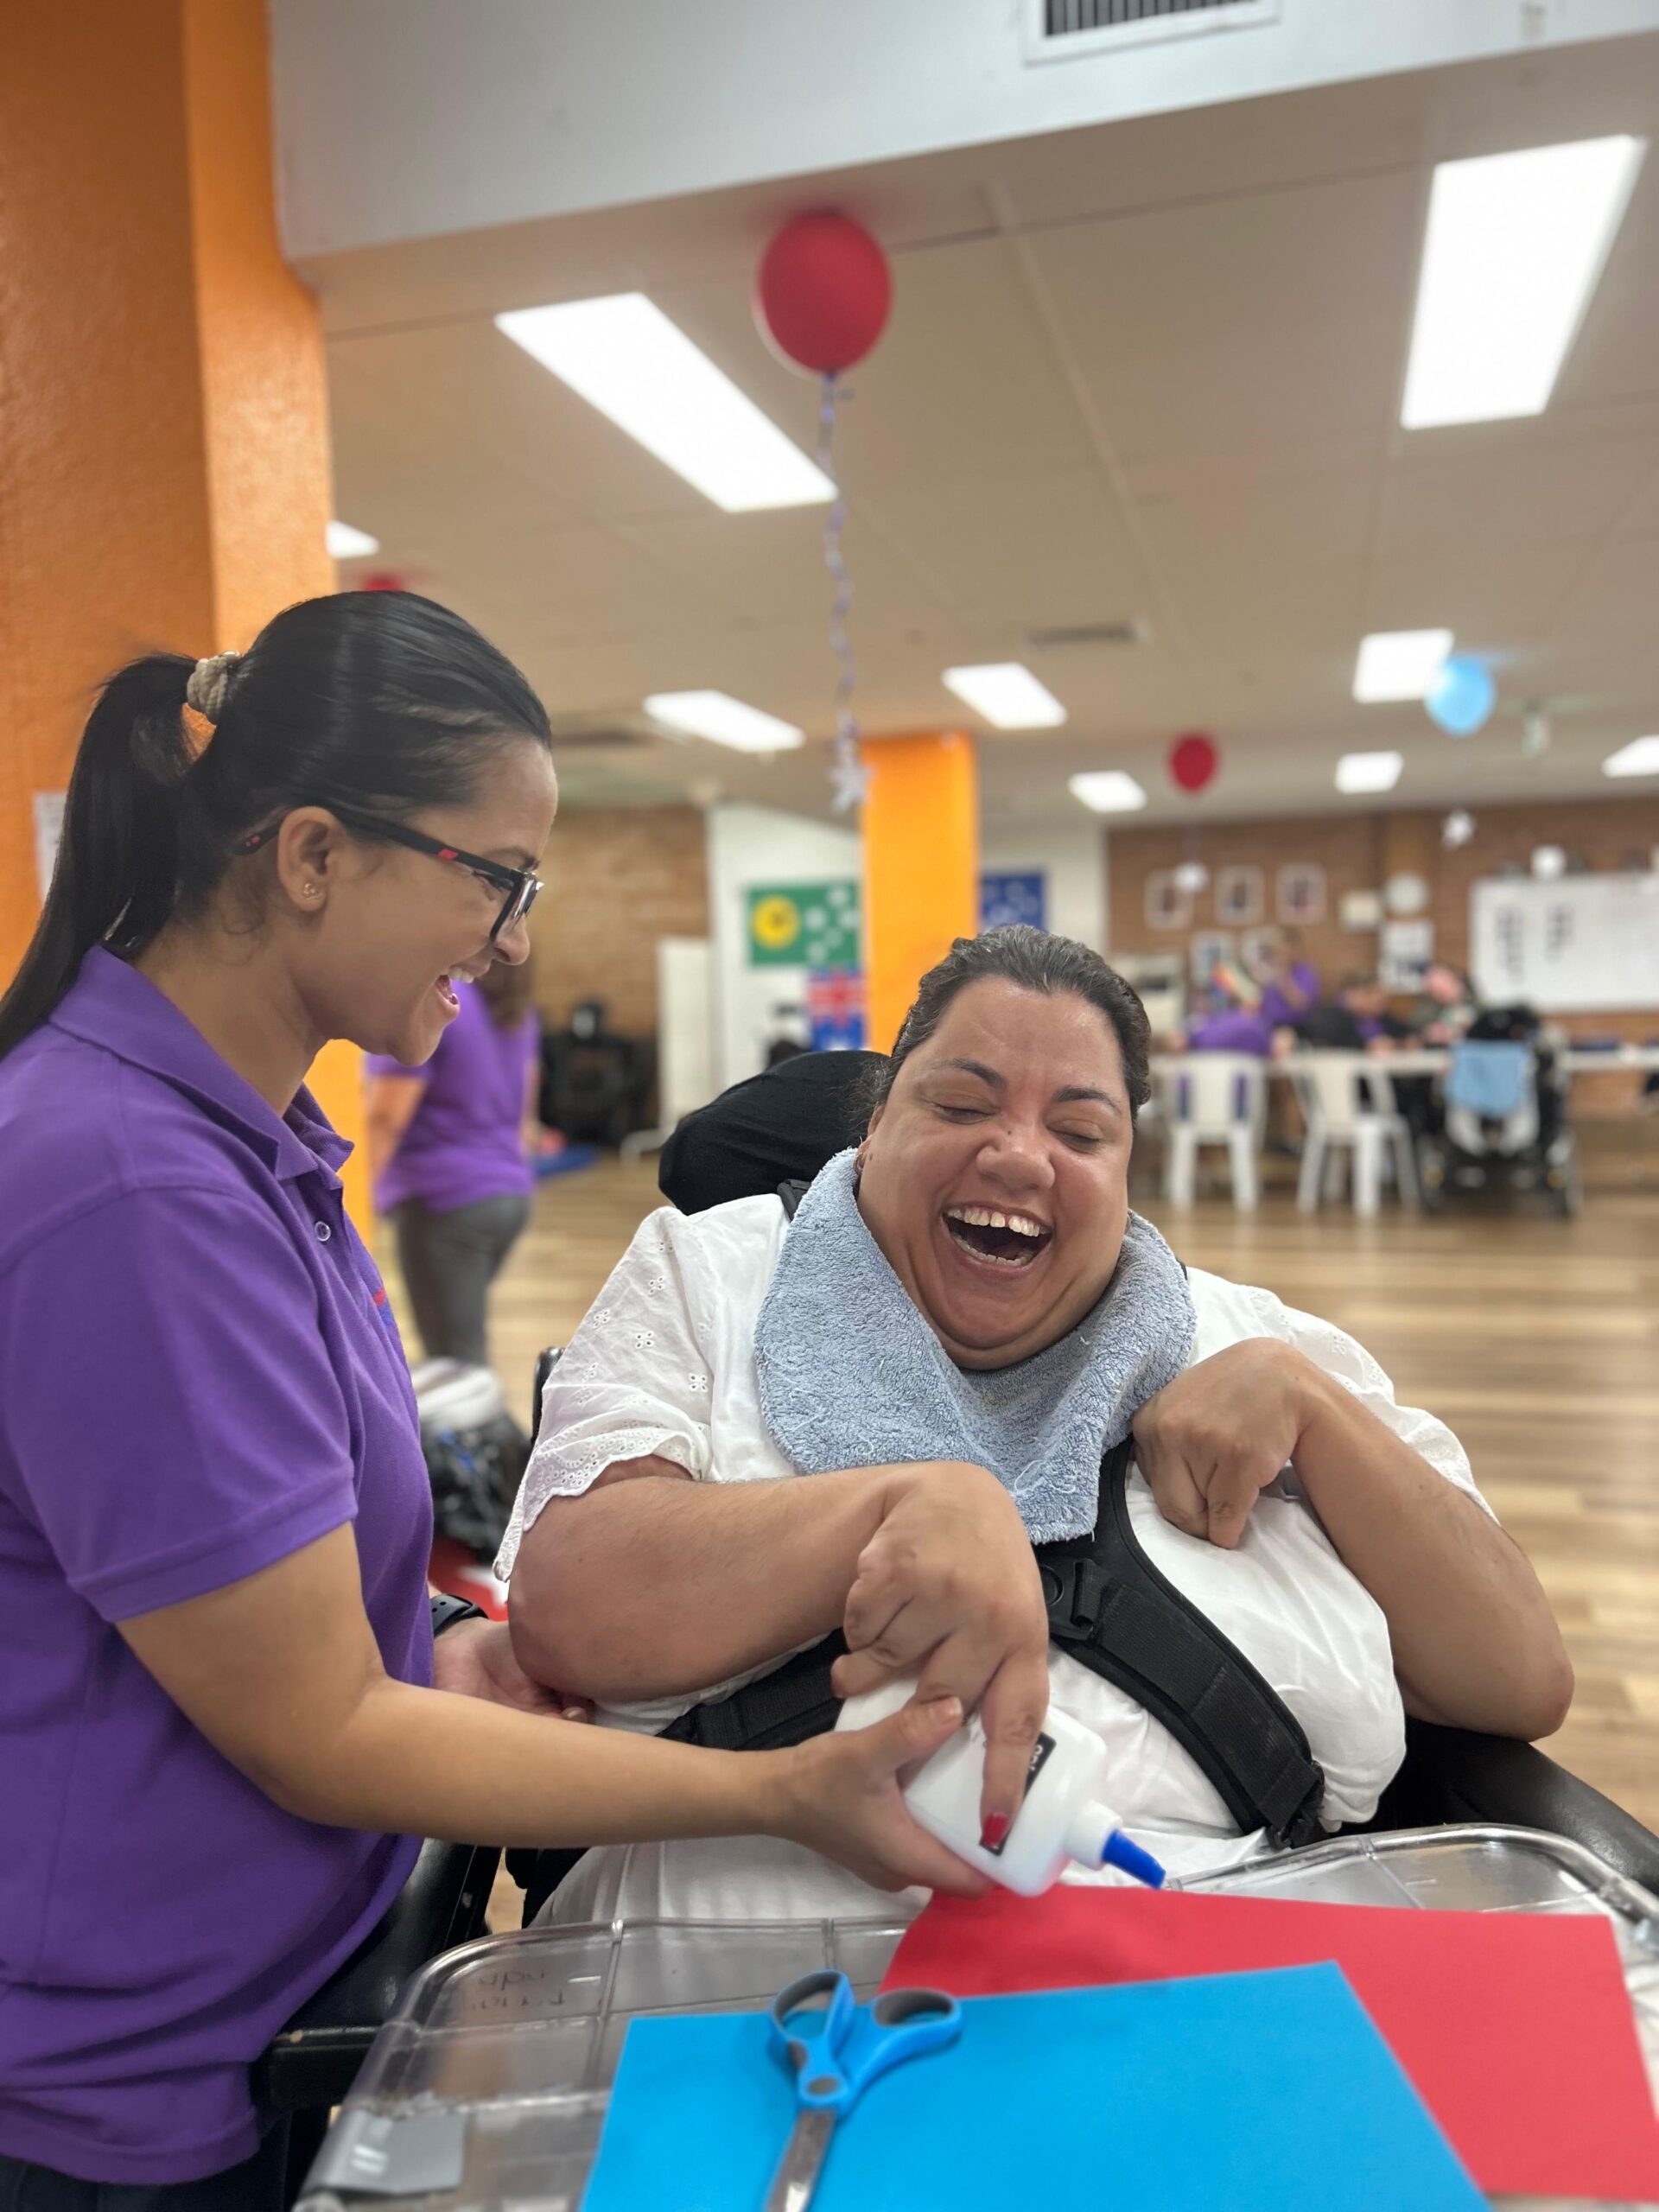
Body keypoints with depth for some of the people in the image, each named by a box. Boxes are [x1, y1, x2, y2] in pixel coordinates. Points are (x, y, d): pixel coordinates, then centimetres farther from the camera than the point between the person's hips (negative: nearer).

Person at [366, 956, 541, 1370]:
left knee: (457, 1363, -4)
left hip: (444, 1200, -8)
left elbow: (385, 1118, -14)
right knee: (465, 1335, 21)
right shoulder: (516, 1008, 10)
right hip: (511, 1193, 8)